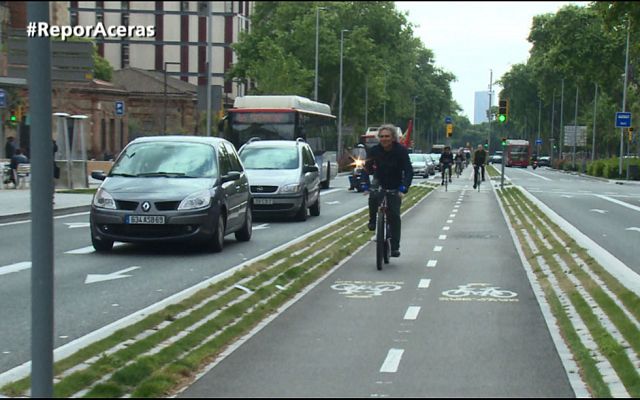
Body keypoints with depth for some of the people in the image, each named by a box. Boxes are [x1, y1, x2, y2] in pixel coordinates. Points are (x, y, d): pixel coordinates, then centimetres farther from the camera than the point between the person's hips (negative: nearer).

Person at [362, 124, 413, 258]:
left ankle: (395, 247, 2)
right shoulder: (374, 150, -12)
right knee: (373, 197, -33)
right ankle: (372, 221, -6)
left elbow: (408, 171, -23)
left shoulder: (401, 150, -17)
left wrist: (403, 188, -36)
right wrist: (366, 185, -23)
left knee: (394, 215, -7)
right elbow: (367, 169, -9)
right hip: (379, 182, 1)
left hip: (395, 186, -1)